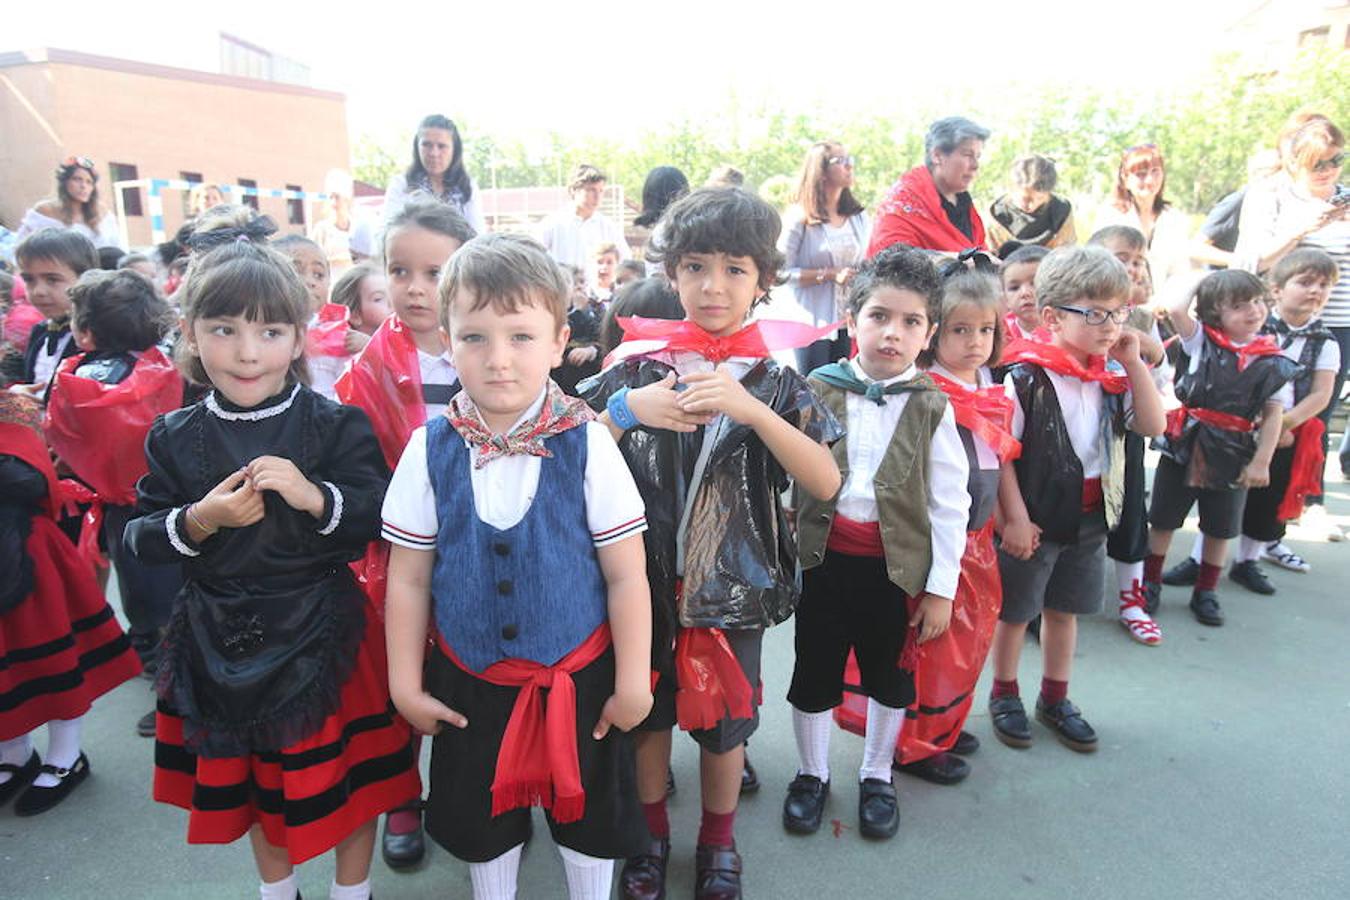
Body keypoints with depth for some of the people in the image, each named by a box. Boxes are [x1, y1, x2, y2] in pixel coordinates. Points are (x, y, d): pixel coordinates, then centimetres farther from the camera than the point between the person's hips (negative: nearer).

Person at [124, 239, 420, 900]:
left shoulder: (336, 426, -11)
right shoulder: (175, 438, -1)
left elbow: (381, 520, -13)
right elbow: (139, 539, 1)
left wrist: (316, 498, -28)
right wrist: (199, 521, -17)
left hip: (323, 635, -3)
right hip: (222, 642, 4)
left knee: (345, 774, 12)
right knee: (249, 779, 24)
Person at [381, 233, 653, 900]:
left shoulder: (588, 445, -15)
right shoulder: (430, 450, -10)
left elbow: (626, 576, -10)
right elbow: (408, 579, -2)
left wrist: (632, 683, -7)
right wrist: (406, 684, 2)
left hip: (579, 676, -1)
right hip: (470, 682, 2)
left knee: (589, 816, 18)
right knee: (481, 819, 22)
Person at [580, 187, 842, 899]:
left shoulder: (773, 379, -5)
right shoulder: (637, 365, -4)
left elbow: (825, 481, -17)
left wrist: (751, 409, -29)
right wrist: (627, 410, -23)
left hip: (734, 581, 0)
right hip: (647, 576, 1)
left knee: (724, 720, 16)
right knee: (647, 712, 17)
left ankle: (718, 842, 43)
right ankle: (651, 834, 44)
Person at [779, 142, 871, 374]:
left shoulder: (860, 217, 12)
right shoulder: (800, 217, -4)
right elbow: (782, 271, -12)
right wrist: (829, 275, -17)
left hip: (850, 319, 5)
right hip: (813, 320, -5)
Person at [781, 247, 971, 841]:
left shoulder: (931, 407, -5)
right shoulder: (818, 390, -4)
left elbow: (950, 504, -3)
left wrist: (941, 586, -4)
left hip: (897, 563, 0)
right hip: (824, 555, 0)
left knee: (890, 676, 17)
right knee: (814, 672, 13)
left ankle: (877, 777, 41)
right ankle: (812, 774, 36)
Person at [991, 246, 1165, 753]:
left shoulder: (1112, 375, 2)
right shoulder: (1026, 377, -19)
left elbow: (1153, 425, 2)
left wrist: (1133, 363, -7)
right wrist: (1015, 517, -17)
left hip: (1090, 516, 6)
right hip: (1034, 517, -6)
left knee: (1064, 610, 19)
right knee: (1016, 611, 10)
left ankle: (1055, 699, 35)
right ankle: (1004, 695, 30)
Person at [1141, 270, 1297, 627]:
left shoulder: (1274, 363, -2)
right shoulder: (1200, 340, -5)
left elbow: (1273, 416, 0)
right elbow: (1176, 309, -23)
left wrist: (1261, 462, -4)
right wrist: (1199, 282, -6)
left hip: (1233, 454, 2)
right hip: (1184, 446, -2)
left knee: (1220, 528, 14)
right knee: (1163, 519, 9)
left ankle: (1206, 592, 31)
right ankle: (1150, 582, 26)